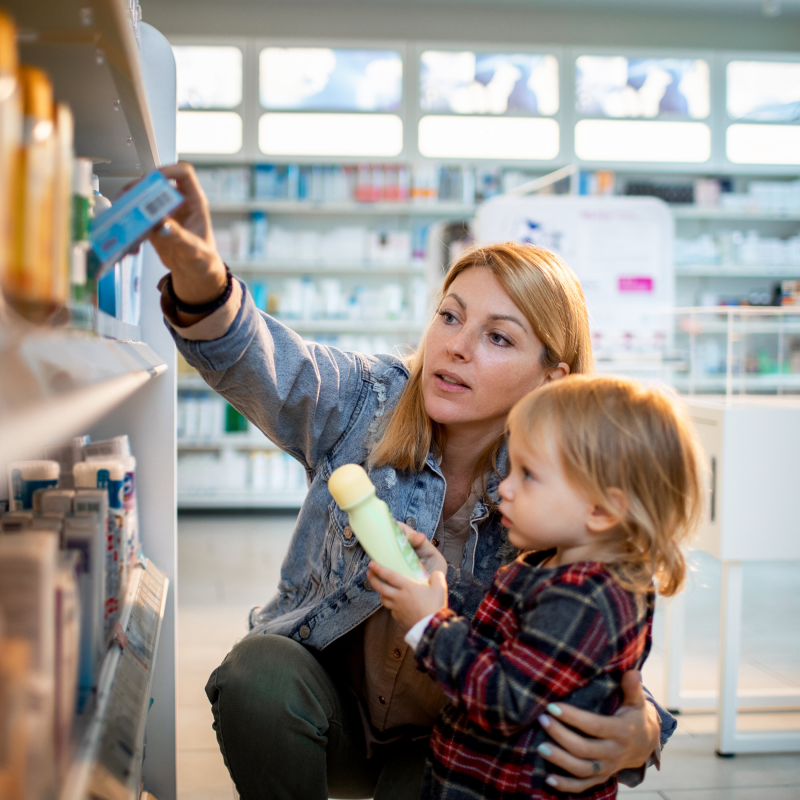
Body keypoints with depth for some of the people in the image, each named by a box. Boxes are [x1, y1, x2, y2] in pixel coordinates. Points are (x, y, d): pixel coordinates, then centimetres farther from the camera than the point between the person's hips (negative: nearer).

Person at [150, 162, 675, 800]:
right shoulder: (366, 402, -14)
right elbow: (256, 361, -34)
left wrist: (640, 737, -39)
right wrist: (198, 274, -57)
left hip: (445, 743, -1)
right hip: (330, 703, 1)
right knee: (260, 675, -30)